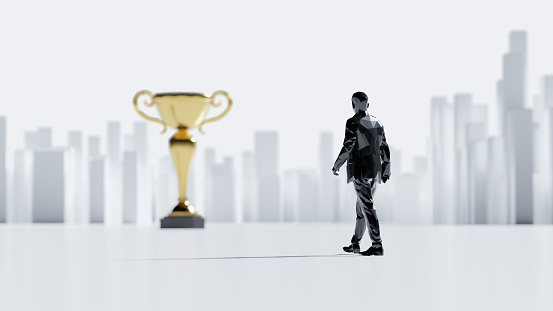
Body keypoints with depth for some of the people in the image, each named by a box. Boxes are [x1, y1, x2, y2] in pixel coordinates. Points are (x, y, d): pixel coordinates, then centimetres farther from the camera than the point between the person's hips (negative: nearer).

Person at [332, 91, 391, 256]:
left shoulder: (353, 123, -8)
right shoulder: (377, 122, 13)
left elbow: (347, 147, -14)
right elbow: (384, 148, 15)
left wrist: (336, 165, -4)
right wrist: (385, 170, 20)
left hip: (360, 171, -7)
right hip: (375, 171, 7)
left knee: (367, 206, -8)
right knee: (361, 206, 17)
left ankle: (377, 246, -13)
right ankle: (355, 244, 26)